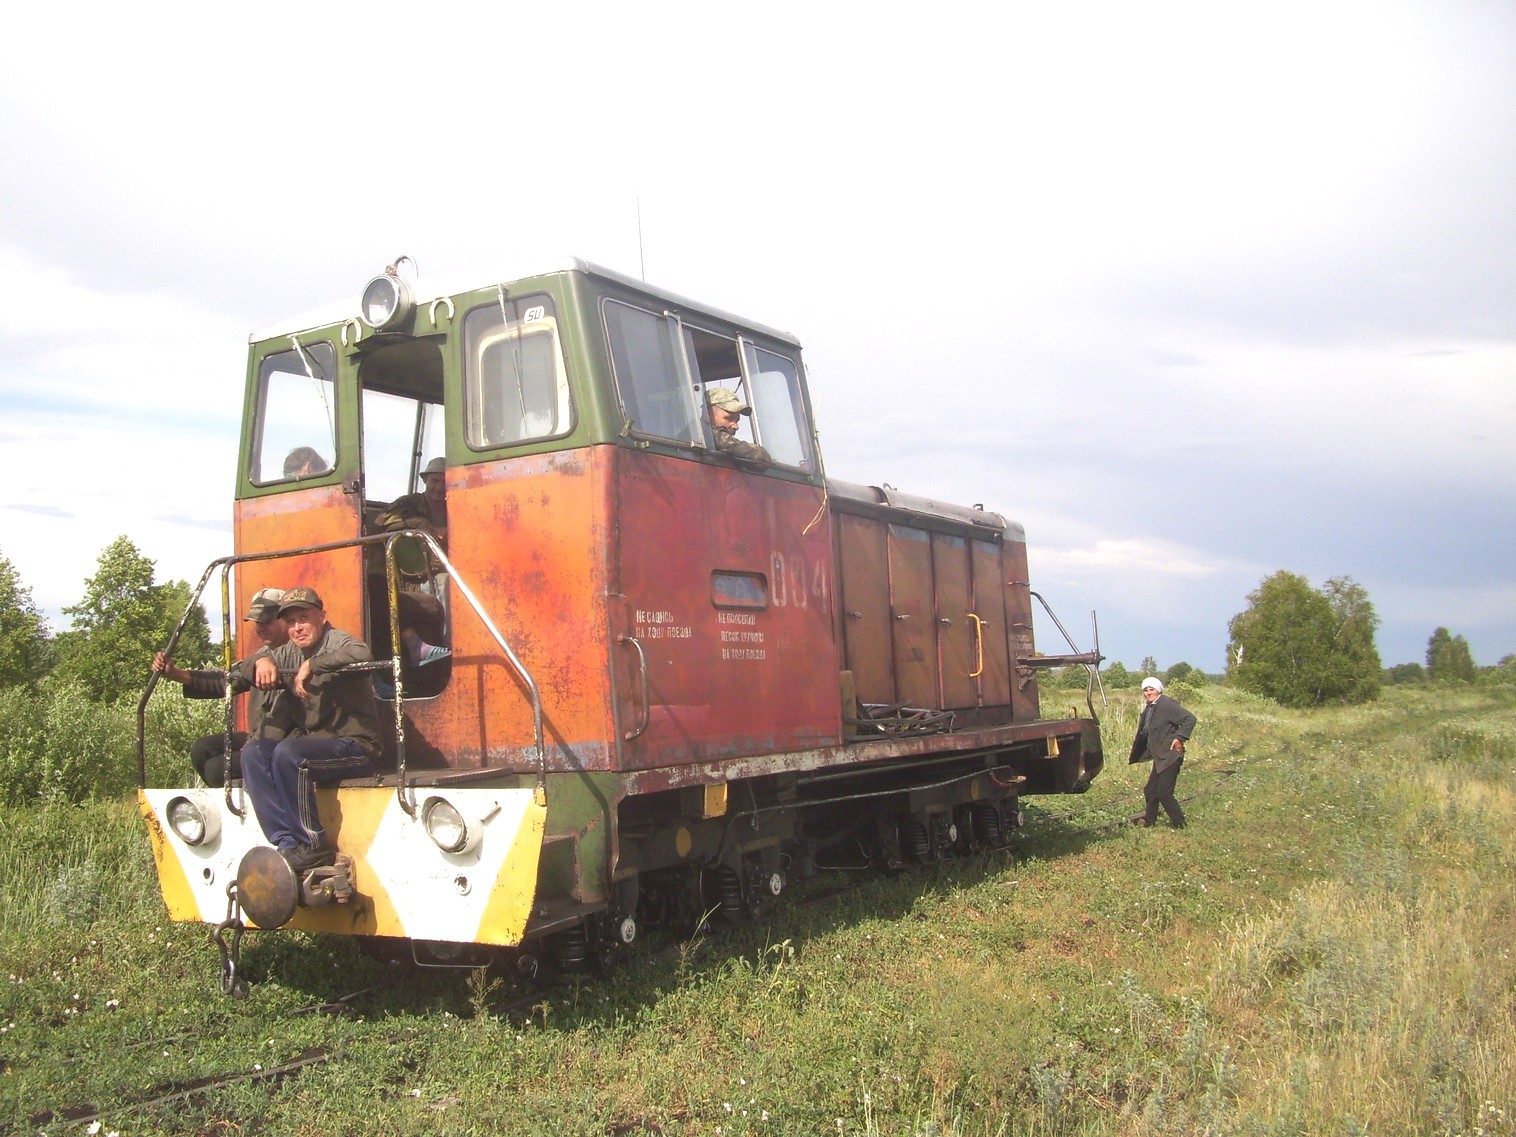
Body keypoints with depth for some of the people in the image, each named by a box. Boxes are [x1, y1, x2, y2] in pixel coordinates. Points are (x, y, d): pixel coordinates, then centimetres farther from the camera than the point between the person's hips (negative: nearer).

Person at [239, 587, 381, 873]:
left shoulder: (336, 641, -5)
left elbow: (363, 654, -30)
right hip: (314, 743, 8)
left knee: (288, 753, -31)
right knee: (253, 752, -13)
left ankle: (313, 848, -22)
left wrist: (311, 665, -23)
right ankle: (288, 844, -22)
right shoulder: (293, 653, 20)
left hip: (355, 746, -8)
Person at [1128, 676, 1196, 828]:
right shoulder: (1149, 709, 11)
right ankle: (1149, 819, 31)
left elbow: (1190, 719, -20)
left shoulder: (1167, 705, -16)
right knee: (1151, 790, 15)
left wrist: (1179, 738, -22)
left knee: (1164, 793, -8)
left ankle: (1179, 823, 7)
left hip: (1169, 757, -9)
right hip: (1159, 757, 9)